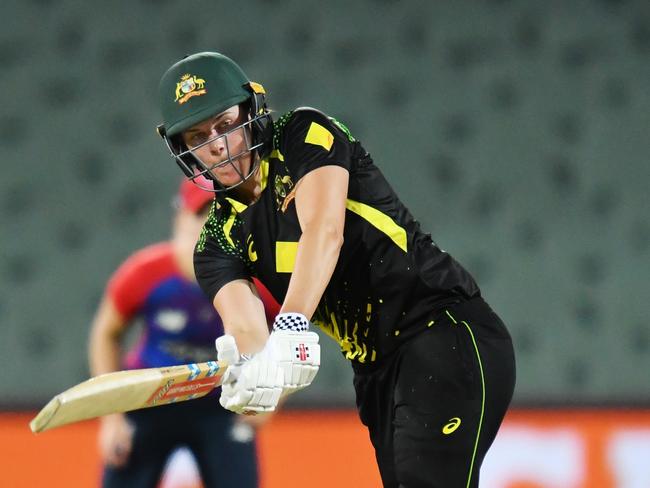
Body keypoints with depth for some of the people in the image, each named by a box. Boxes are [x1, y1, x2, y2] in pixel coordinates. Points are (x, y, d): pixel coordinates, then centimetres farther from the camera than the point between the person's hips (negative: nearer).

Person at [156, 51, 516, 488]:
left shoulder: (305, 135, -4)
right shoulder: (219, 241, 10)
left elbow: (324, 230, -21)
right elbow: (242, 321, -9)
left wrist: (291, 326, -37)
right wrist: (250, 365, -34)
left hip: (449, 338, -7)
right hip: (379, 375, 7)